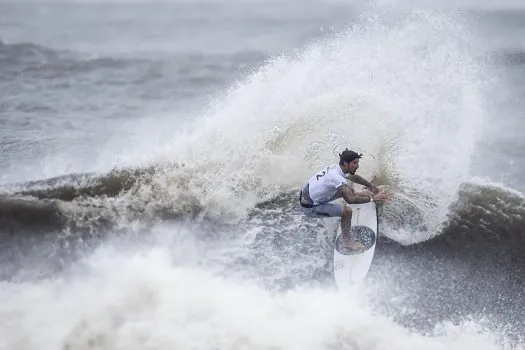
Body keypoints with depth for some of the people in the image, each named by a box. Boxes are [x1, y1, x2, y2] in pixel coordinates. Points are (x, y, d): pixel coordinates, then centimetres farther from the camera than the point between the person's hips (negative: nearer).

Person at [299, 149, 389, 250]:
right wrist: (372, 198, -31)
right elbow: (350, 199, -38)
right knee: (347, 210, -21)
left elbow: (354, 177, 20)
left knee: (350, 189, 14)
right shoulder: (337, 177, -31)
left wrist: (370, 185, 26)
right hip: (310, 208, -9)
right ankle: (347, 241, -6)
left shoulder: (336, 168, -1)